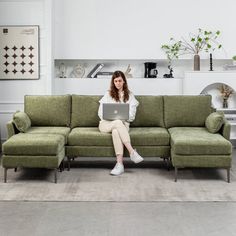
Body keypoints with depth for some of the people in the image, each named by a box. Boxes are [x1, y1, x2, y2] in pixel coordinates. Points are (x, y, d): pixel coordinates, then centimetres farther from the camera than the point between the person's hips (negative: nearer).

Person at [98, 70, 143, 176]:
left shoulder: (129, 96, 16)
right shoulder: (108, 94, 17)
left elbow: (132, 115, 6)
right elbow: (100, 113, 9)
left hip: (123, 123, 0)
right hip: (106, 124, 0)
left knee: (115, 131, -38)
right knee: (118, 123, -37)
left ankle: (119, 164, -47)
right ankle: (132, 152, -45)